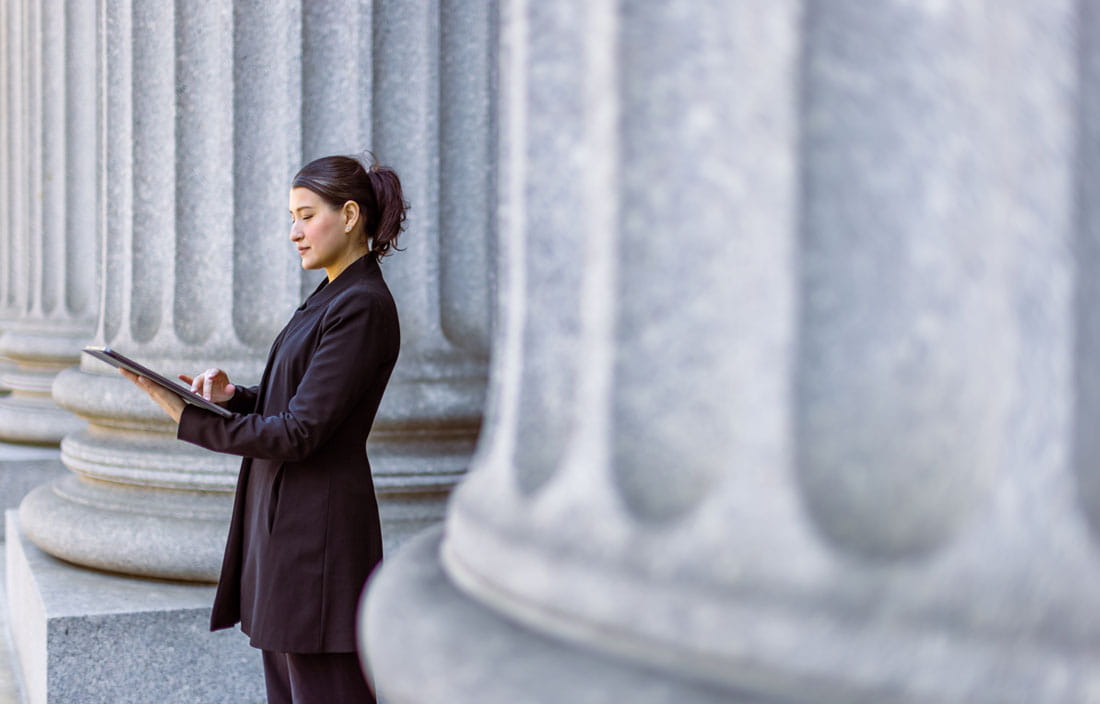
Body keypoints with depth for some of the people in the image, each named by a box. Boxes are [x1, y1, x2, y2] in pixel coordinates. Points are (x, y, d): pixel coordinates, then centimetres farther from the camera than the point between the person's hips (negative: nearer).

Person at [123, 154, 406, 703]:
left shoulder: (362, 308, -16)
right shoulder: (333, 297, 15)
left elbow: (299, 432, -20)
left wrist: (188, 419, -17)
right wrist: (233, 395, 1)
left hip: (318, 530, -10)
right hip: (285, 521, 10)